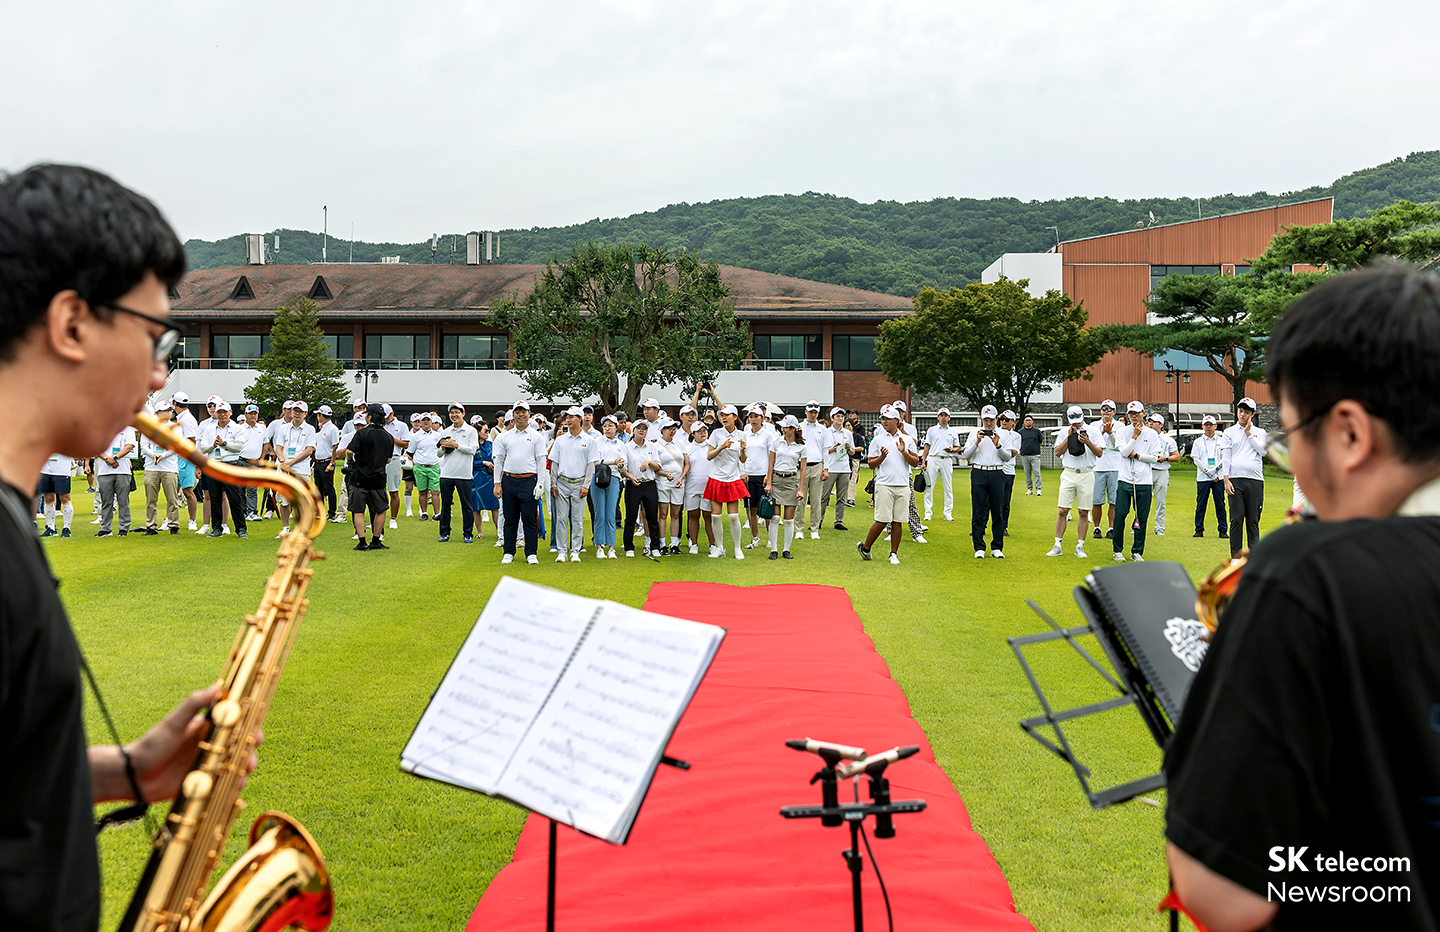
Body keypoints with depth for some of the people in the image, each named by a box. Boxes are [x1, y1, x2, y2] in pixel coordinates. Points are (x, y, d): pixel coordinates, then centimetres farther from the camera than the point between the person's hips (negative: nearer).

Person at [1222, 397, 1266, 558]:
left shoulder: (1260, 432, 15)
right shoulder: (1230, 432, 13)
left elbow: (1263, 450, -3)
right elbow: (1225, 457, 5)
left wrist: (1248, 433, -1)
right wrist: (1226, 479, -6)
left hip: (1255, 480, 1)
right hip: (1235, 479, -1)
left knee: (1253, 520, 1)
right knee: (1236, 518, -6)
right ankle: (1235, 555, -2)